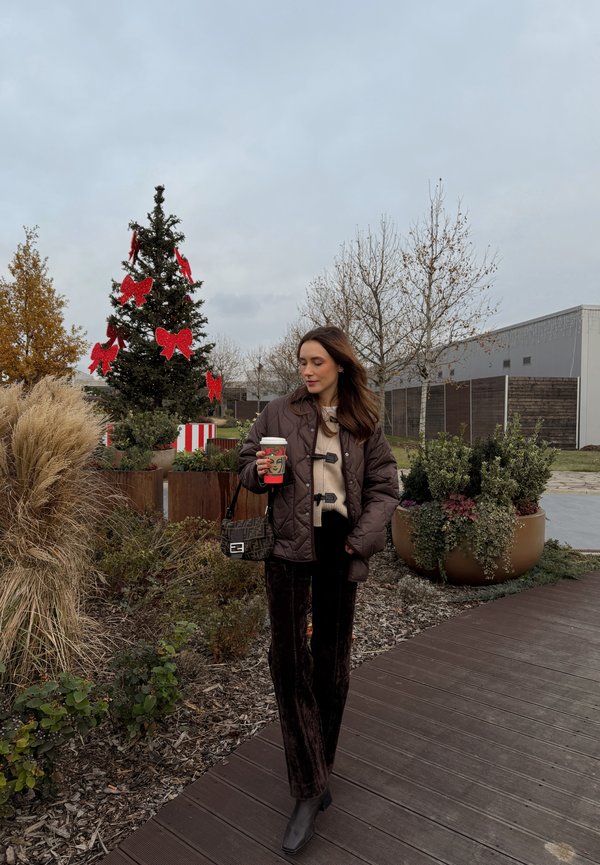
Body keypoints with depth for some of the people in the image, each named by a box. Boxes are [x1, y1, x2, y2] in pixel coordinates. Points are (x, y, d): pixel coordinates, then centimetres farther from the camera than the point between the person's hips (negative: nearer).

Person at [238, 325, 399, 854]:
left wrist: (362, 538, -10)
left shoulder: (364, 423, 3)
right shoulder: (279, 413, 1)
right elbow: (247, 463, 8)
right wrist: (258, 471, -16)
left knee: (332, 660, 12)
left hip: (340, 548, 1)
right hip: (290, 546, -1)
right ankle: (309, 789, 10)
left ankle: (319, 773, 32)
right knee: (290, 658, -3)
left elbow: (384, 486, 4)